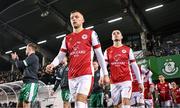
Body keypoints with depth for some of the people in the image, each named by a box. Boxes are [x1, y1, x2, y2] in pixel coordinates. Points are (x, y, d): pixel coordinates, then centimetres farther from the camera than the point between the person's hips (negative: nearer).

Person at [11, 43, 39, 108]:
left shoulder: (33, 57, -6)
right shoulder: (31, 58, 23)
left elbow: (20, 65, -9)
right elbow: (23, 68, 30)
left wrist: (15, 59, 11)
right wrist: (17, 60, 26)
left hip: (31, 83, -10)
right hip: (27, 83, 10)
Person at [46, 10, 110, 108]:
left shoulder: (90, 33, 6)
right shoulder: (67, 38, 16)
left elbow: (99, 55, 4)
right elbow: (60, 56, 11)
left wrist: (105, 74, 0)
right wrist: (52, 65, -12)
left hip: (86, 73, -5)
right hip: (72, 75, 5)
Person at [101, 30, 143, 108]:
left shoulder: (128, 50, 7)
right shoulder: (107, 51, 10)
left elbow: (135, 66, 7)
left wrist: (140, 82, 4)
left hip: (126, 80, -2)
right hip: (114, 82, 2)